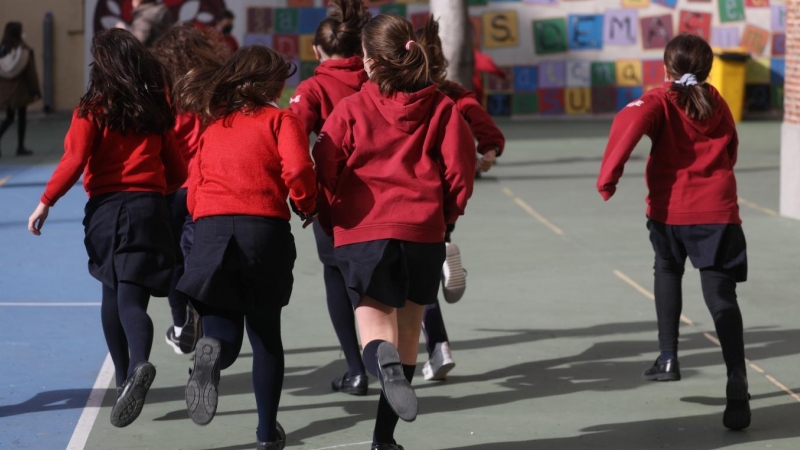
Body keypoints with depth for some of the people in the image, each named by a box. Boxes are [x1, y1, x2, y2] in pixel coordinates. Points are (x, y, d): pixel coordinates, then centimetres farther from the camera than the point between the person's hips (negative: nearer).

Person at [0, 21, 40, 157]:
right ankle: (20, 147, 10)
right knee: (22, 117, 8)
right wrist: (35, 91, -4)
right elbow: (31, 72, -9)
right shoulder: (25, 51, -12)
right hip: (20, 89, -4)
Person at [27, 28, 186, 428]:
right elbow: (177, 172, 12)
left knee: (113, 294, 18)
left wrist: (46, 202, -5)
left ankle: (124, 376, 25)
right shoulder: (157, 111, 8)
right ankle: (138, 365, -34)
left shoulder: (93, 110, -2)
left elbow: (74, 161, -12)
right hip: (150, 207, 1)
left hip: (106, 208, -1)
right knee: (132, 297, -6)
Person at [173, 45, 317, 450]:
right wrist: (307, 206, 7)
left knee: (225, 338, 3)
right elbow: (297, 169, -10)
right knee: (266, 334, 16)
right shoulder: (280, 120, 6)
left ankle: (211, 352, -34)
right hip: (265, 229, -2)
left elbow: (193, 193, 15)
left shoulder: (212, 127, 19)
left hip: (210, 229, 2)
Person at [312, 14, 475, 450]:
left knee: (376, 331, 0)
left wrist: (333, 223, 16)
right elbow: (460, 172, 0)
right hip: (424, 233, 2)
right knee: (408, 331, 16)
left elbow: (325, 173, -1)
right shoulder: (441, 108, 3)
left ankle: (387, 366, -37)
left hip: (363, 234, -2)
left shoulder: (350, 109, -2)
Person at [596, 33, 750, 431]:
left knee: (667, 272, 28)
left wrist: (608, 175, -18)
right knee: (721, 296, -5)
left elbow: (629, 123, -19)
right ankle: (737, 381, -22)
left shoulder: (660, 101, 0)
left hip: (670, 209, -1)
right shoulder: (717, 104, 12)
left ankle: (668, 357, 23)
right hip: (717, 210, 1)